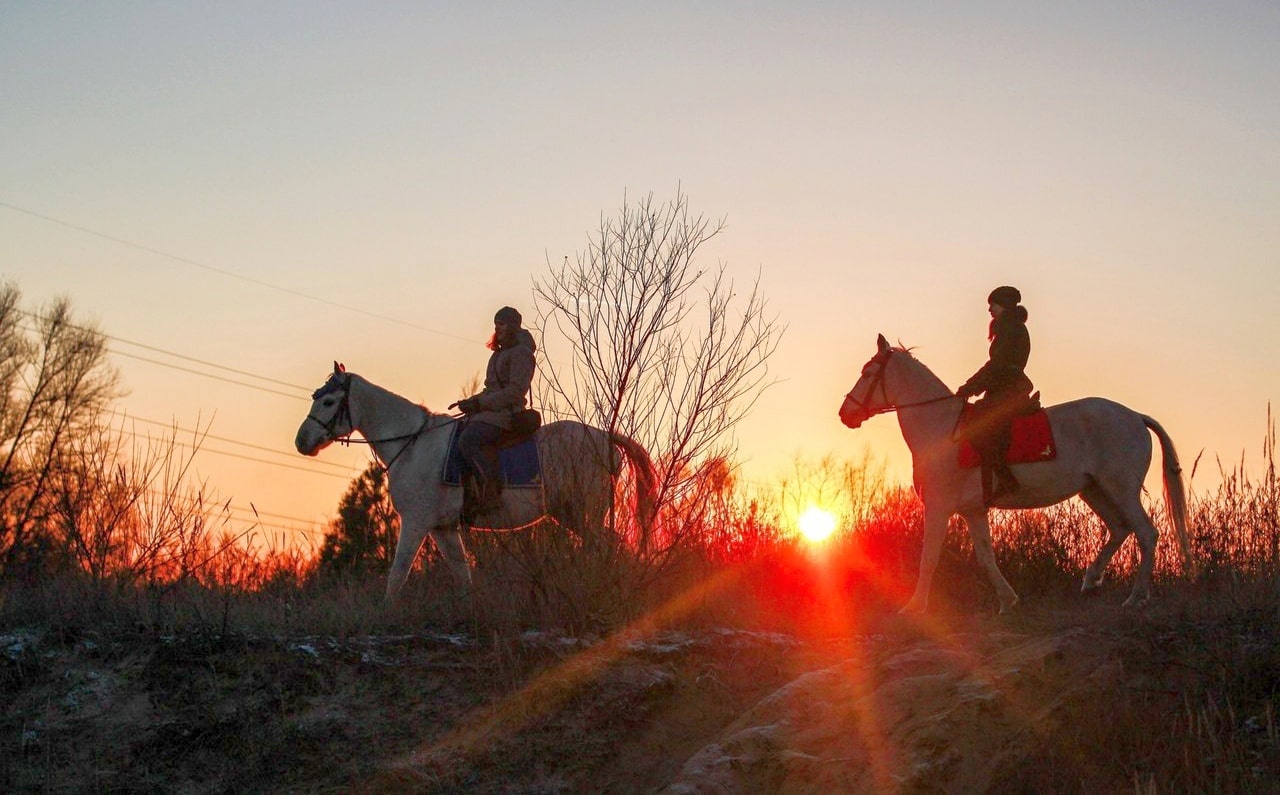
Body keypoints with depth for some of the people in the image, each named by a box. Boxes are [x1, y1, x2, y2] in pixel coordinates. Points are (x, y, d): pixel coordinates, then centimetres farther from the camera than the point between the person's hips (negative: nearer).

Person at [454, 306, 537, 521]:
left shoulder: (520, 353, -7)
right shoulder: (499, 354, 23)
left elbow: (515, 391, -17)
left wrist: (479, 402, -17)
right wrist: (472, 402, 7)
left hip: (505, 414, -10)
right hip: (487, 412, 10)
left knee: (466, 441, -30)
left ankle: (492, 494, -28)